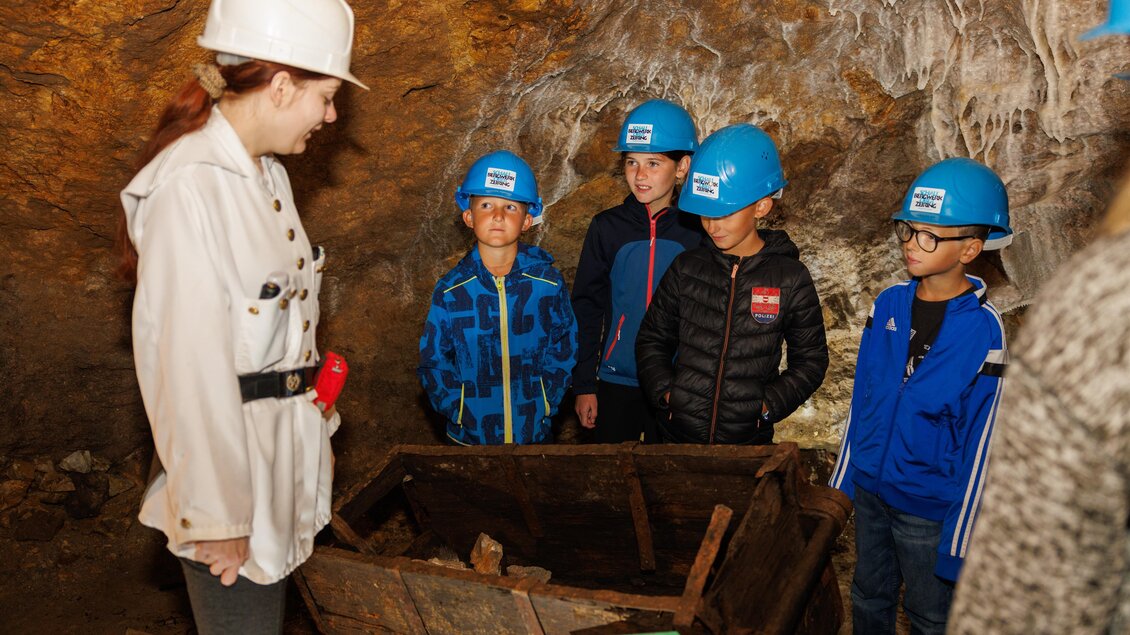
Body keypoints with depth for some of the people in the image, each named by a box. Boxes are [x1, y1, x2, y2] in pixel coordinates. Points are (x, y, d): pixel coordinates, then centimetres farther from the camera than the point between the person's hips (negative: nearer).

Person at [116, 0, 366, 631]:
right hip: (232, 457, -8)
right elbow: (188, 361, -22)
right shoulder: (189, 185, -20)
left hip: (287, 453, 9)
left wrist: (316, 428, 16)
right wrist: (216, 515, -18)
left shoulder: (268, 172, 9)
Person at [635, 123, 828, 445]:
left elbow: (810, 359, 2)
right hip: (678, 432, 2)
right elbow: (652, 338, 8)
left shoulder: (791, 278, -6)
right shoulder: (686, 268, -1)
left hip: (748, 437, -1)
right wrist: (664, 390, -7)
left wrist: (769, 404, -11)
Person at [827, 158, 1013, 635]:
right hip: (870, 489, 4)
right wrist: (841, 482, 10)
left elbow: (979, 443, -15)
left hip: (930, 507, -4)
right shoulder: (888, 304, -4)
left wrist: (959, 544, -13)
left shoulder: (983, 329, -18)